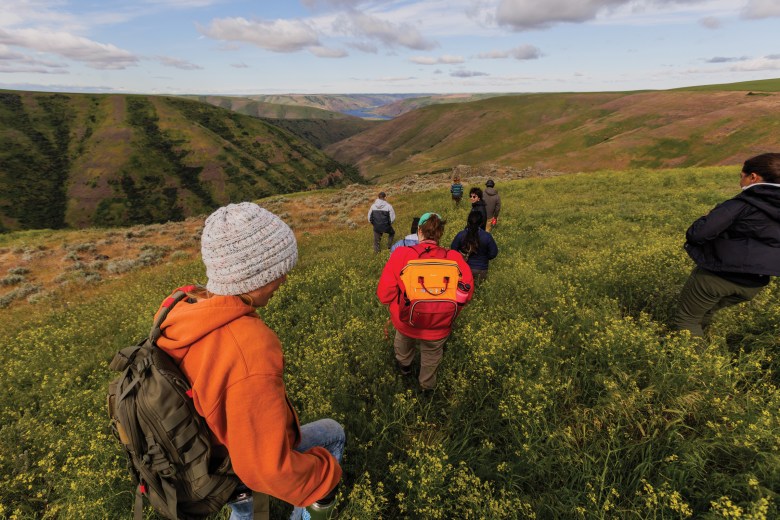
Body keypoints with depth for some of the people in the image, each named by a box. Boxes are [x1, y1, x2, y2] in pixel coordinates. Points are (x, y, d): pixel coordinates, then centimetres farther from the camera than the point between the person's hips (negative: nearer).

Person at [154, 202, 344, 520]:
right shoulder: (250, 350, -44)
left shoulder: (180, 311, -19)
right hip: (247, 474, -6)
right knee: (333, 433, 19)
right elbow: (269, 469, -36)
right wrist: (327, 474, -16)